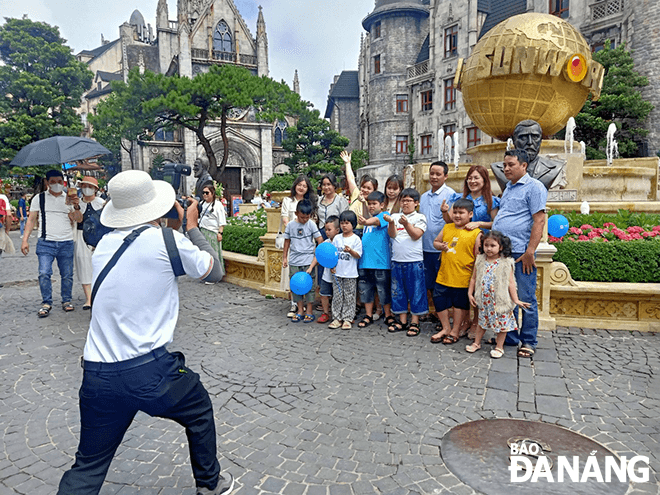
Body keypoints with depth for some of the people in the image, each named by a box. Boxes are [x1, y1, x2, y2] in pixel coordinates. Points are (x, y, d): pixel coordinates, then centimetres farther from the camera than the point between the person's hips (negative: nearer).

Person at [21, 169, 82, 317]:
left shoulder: (70, 198, 10)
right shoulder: (39, 198, 9)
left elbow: (78, 220, 2)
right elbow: (31, 220, 7)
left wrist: (76, 207, -17)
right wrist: (25, 240, -1)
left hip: (66, 243, 1)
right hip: (46, 242, -1)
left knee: (67, 275, 4)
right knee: (44, 273, -10)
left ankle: (66, 301, 18)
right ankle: (46, 303, 2)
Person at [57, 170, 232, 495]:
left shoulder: (103, 245, 7)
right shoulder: (168, 240, -10)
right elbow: (214, 272, 4)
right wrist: (192, 227, 14)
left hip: (97, 378, 5)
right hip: (150, 372, -5)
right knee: (200, 412, 24)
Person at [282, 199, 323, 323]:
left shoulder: (311, 224, -4)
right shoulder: (291, 225, 2)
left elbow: (320, 240, -4)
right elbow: (287, 241, 11)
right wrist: (284, 257, 11)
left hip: (308, 261, -3)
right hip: (294, 261, 3)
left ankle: (309, 311, 13)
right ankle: (300, 311, 20)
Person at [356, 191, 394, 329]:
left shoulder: (384, 216, -3)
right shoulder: (369, 219, 18)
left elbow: (377, 221, -28)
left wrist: (366, 222, -47)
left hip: (380, 261, -7)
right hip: (364, 261, 7)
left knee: (384, 290, 1)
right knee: (365, 290, 11)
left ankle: (388, 316, 18)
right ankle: (368, 316, 24)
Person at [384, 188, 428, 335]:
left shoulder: (420, 217, 3)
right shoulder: (395, 216, 10)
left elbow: (416, 235, -9)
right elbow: (392, 235, -1)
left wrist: (406, 223, -22)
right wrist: (391, 222, -18)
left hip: (415, 260, -3)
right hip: (397, 260, 3)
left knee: (416, 290, 1)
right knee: (398, 290, 10)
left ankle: (414, 322, 12)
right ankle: (402, 320, 22)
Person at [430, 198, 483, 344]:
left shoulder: (476, 233, -8)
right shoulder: (447, 227, 6)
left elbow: (478, 257, -8)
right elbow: (436, 241, 19)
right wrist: (440, 246, -4)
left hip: (463, 279, -4)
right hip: (443, 276, 5)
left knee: (460, 304, 11)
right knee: (439, 302, 12)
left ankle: (455, 331, 29)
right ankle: (445, 328, 32)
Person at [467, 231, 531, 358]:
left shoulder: (506, 263, -9)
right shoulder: (480, 260, 1)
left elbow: (511, 283, -7)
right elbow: (473, 278, 9)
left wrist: (516, 300, -9)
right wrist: (470, 293, 6)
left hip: (500, 300, -3)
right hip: (484, 300, 3)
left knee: (502, 323, 7)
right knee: (482, 321, 16)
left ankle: (499, 347, 23)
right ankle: (476, 343, 30)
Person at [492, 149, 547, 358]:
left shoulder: (534, 187, -5)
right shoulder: (508, 187, 20)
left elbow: (539, 221, -13)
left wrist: (529, 251, -18)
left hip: (521, 254, -8)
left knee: (526, 299, 1)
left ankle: (529, 342, 13)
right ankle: (509, 337, 25)